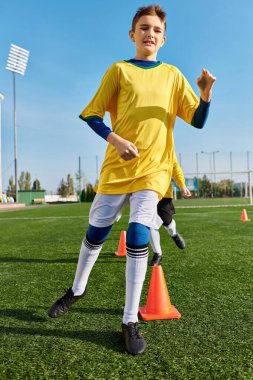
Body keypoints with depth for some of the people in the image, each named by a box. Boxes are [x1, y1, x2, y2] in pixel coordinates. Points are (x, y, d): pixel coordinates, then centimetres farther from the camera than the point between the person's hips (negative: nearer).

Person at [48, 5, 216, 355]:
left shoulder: (172, 74, 10)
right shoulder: (119, 70, 6)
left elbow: (196, 120, 6)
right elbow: (91, 115, 3)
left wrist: (206, 94, -14)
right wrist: (116, 140, -13)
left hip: (153, 168, 0)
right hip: (117, 165, 1)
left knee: (138, 236, -13)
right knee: (96, 232, 9)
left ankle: (130, 322, 0)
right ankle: (78, 289, 35)